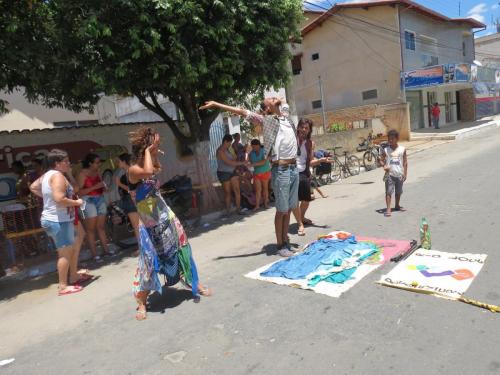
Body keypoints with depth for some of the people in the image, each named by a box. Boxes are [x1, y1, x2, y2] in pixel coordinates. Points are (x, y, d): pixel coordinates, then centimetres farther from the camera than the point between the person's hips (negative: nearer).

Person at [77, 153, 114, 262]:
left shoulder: (97, 172, 9)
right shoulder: (83, 174, -8)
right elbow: (80, 192, -14)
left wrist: (103, 187, 1)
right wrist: (95, 187, -20)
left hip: (100, 200, 6)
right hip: (89, 201, -6)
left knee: (101, 227, 10)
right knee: (91, 229, -1)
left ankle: (105, 250, 16)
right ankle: (94, 254, 3)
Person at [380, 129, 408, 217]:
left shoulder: (402, 149, 1)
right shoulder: (386, 150, -2)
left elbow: (405, 162, 4)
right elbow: (381, 160, 2)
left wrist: (405, 173, 1)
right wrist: (384, 166, -20)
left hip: (399, 174, 2)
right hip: (390, 174, -2)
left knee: (398, 192, 16)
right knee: (388, 192, -9)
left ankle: (397, 206, 35)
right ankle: (388, 209, -9)